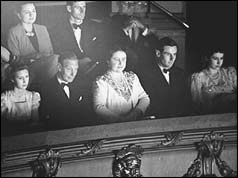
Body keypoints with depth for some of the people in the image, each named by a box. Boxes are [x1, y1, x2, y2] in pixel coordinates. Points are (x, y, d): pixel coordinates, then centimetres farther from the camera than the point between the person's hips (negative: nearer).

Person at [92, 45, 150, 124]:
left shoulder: (132, 77, 16)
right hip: (111, 125, -2)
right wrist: (119, 118, -24)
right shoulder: (101, 82, 0)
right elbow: (99, 107, -11)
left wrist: (138, 111, -8)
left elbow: (144, 97, 13)